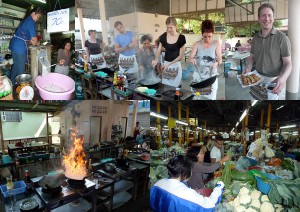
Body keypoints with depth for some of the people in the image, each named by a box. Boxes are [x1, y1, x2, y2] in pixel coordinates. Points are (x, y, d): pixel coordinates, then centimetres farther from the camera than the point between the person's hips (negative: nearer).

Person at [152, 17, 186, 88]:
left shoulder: (181, 38, -10)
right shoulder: (163, 36, -1)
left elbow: (181, 55, -9)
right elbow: (159, 51, 5)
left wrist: (169, 64, -18)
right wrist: (156, 60, -16)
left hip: (175, 65, -3)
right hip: (165, 64, 3)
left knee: (174, 87, -2)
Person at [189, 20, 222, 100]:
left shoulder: (216, 44, -2)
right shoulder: (197, 44, -1)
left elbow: (220, 59, -6)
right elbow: (190, 58, -4)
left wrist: (217, 63, -30)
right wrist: (192, 60, -28)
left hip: (211, 77, -1)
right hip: (198, 76, 1)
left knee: (210, 97, 0)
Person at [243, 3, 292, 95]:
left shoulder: (282, 38, -13)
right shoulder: (255, 37, 2)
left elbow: (288, 63, -13)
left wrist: (283, 78, -33)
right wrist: (248, 68, -13)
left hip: (274, 80, -4)